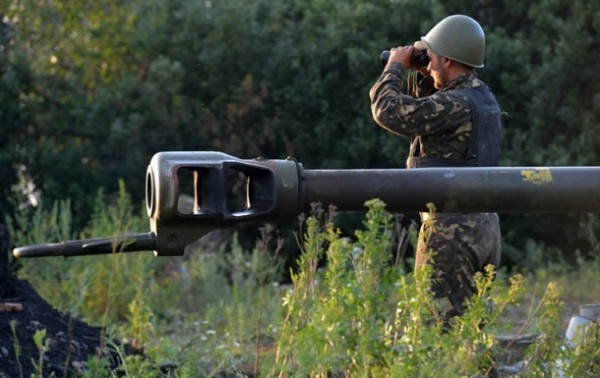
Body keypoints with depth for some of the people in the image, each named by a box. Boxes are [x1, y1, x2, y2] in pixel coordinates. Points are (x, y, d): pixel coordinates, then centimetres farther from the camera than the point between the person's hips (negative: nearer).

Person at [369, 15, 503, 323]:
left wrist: (395, 66, -2)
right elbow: (431, 111, 29)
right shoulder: (485, 99, 13)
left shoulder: (454, 104, -17)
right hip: (486, 225, 10)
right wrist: (422, 76, 17)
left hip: (451, 228, -10)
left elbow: (388, 111, -17)